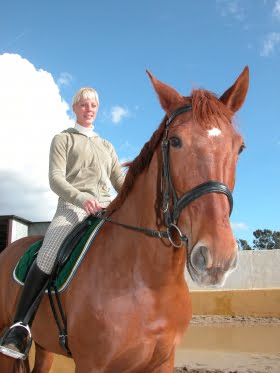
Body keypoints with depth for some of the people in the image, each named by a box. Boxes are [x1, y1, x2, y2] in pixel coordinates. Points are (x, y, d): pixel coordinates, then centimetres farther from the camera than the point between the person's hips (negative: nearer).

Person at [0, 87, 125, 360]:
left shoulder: (106, 146, 28)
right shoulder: (63, 139, 14)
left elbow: (120, 182, 22)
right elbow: (56, 179, -1)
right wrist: (81, 197, -22)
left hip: (106, 208, 6)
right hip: (73, 206, -5)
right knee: (47, 257, -27)